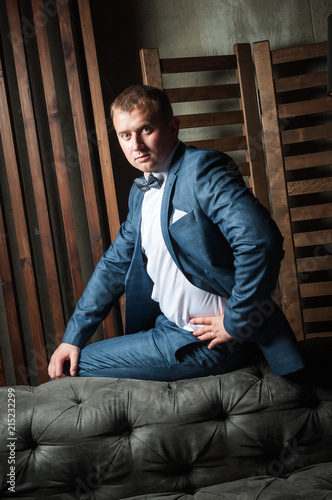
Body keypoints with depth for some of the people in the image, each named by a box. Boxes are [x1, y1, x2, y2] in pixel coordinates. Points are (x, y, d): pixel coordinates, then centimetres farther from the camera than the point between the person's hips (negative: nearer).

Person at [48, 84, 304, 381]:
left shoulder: (202, 169, -17)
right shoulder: (141, 192, 10)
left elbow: (259, 240, -30)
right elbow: (116, 262, 15)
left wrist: (236, 323, -22)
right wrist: (73, 337, 10)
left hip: (208, 343, -8)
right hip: (170, 327, 8)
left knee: (77, 369, -8)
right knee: (64, 368, 15)